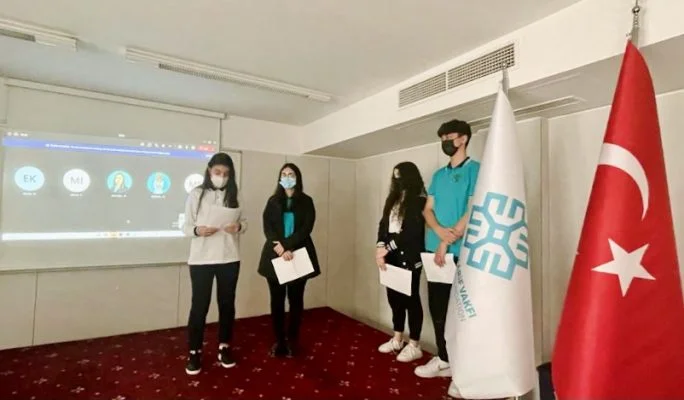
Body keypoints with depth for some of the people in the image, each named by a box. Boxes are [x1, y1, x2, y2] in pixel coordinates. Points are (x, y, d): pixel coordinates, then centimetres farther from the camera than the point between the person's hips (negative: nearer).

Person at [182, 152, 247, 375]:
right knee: (199, 305, 6)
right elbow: (186, 226, -1)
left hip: (229, 258, 3)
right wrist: (198, 230, -22)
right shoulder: (196, 194, -1)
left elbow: (243, 222, 7)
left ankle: (224, 347, 30)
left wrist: (238, 227, -15)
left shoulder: (233, 195, 6)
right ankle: (194, 352, 23)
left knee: (227, 303, 12)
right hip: (201, 259, -2)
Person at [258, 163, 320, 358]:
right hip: (275, 256, 2)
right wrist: (278, 247, -19)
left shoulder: (306, 201, 4)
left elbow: (306, 228, -7)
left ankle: (293, 341, 19)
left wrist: (287, 246, -18)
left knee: (295, 299, 6)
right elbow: (267, 226, -2)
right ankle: (279, 341, 17)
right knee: (277, 299, 5)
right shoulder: (273, 201, 10)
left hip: (298, 255, -1)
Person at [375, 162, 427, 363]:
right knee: (394, 297, 14)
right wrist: (380, 247, -8)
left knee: (411, 298, 3)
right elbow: (383, 225, 9)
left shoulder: (419, 200, -9)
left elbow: (412, 232, -16)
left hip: (409, 258, -7)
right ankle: (397, 339, 31)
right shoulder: (393, 199, 14)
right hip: (392, 257, 7)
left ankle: (414, 346, 17)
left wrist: (387, 248, -16)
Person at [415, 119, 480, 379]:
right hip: (435, 250, 6)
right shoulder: (438, 175, 16)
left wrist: (447, 242, -13)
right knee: (437, 305, 12)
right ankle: (444, 358, 27)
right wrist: (441, 231, -11)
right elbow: (427, 210, 10)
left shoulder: (475, 170, -3)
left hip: (460, 252, -6)